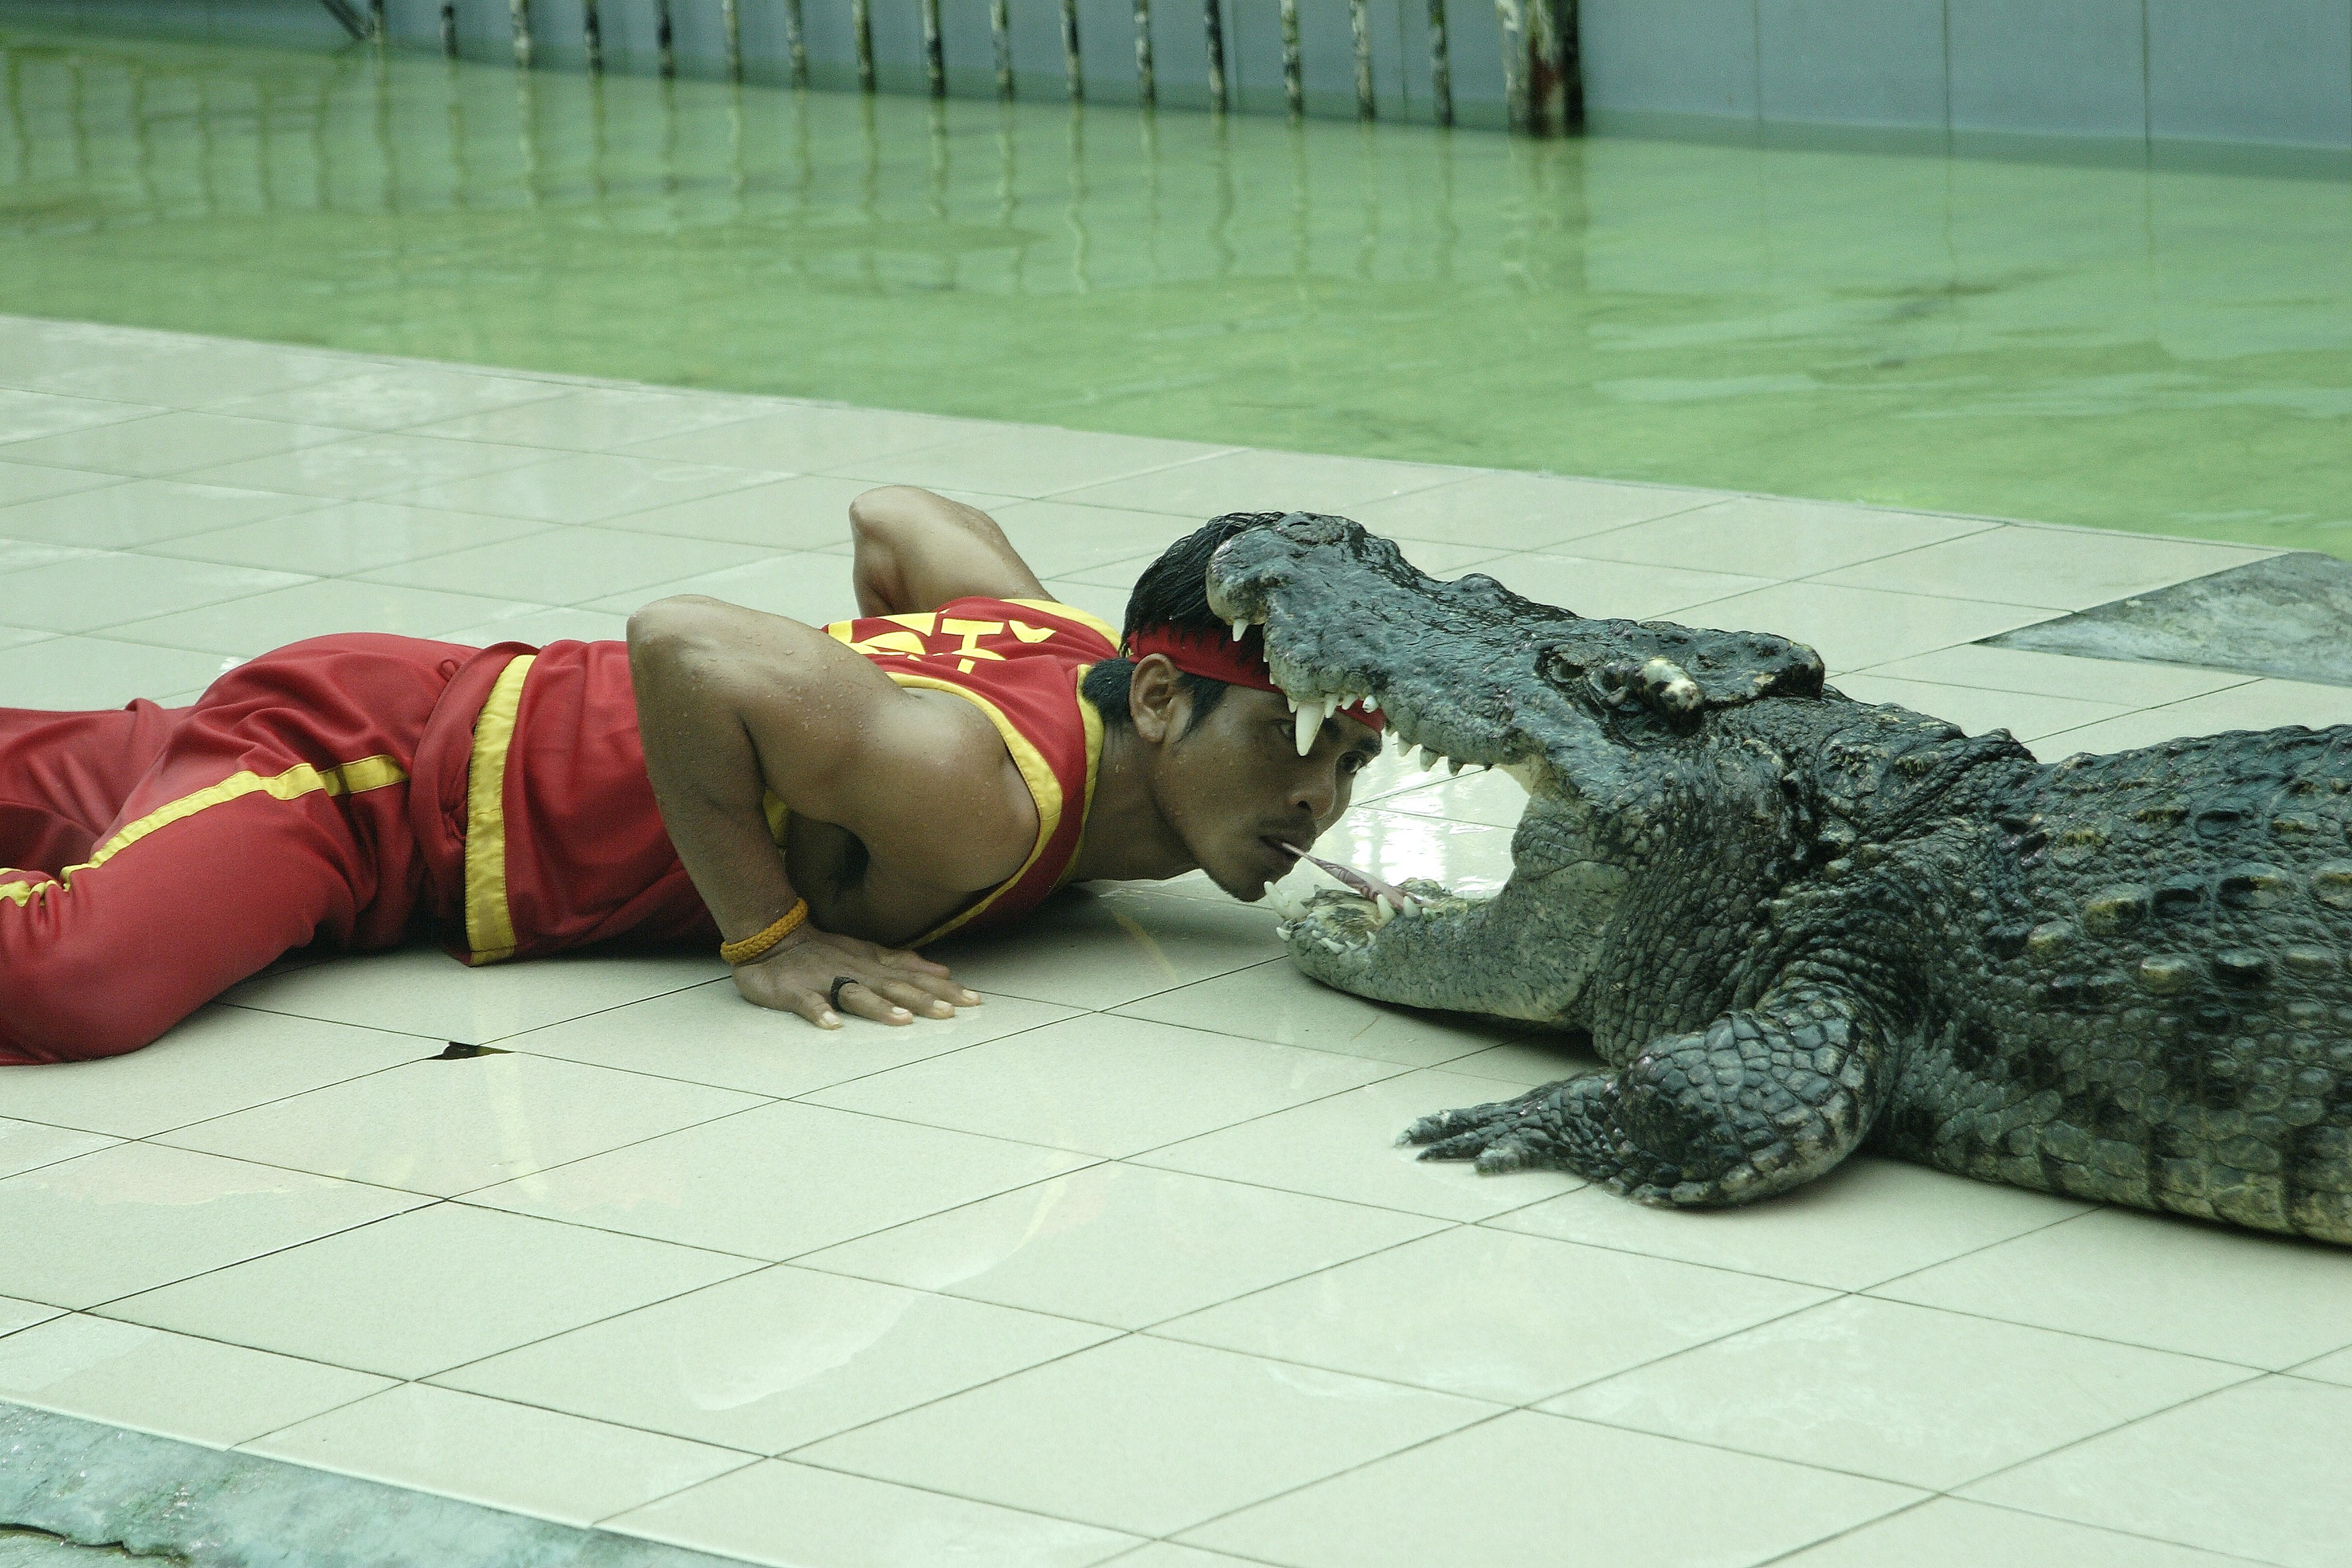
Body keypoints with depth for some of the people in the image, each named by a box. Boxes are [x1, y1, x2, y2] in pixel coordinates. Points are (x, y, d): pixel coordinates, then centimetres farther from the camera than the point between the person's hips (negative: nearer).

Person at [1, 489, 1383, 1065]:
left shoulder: (1076, 641, -5)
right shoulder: (981, 798, -34)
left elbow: (894, 518, 12)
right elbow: (683, 644, -42)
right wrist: (770, 938, -32)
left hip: (455, 714, 9)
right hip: (362, 761, -9)